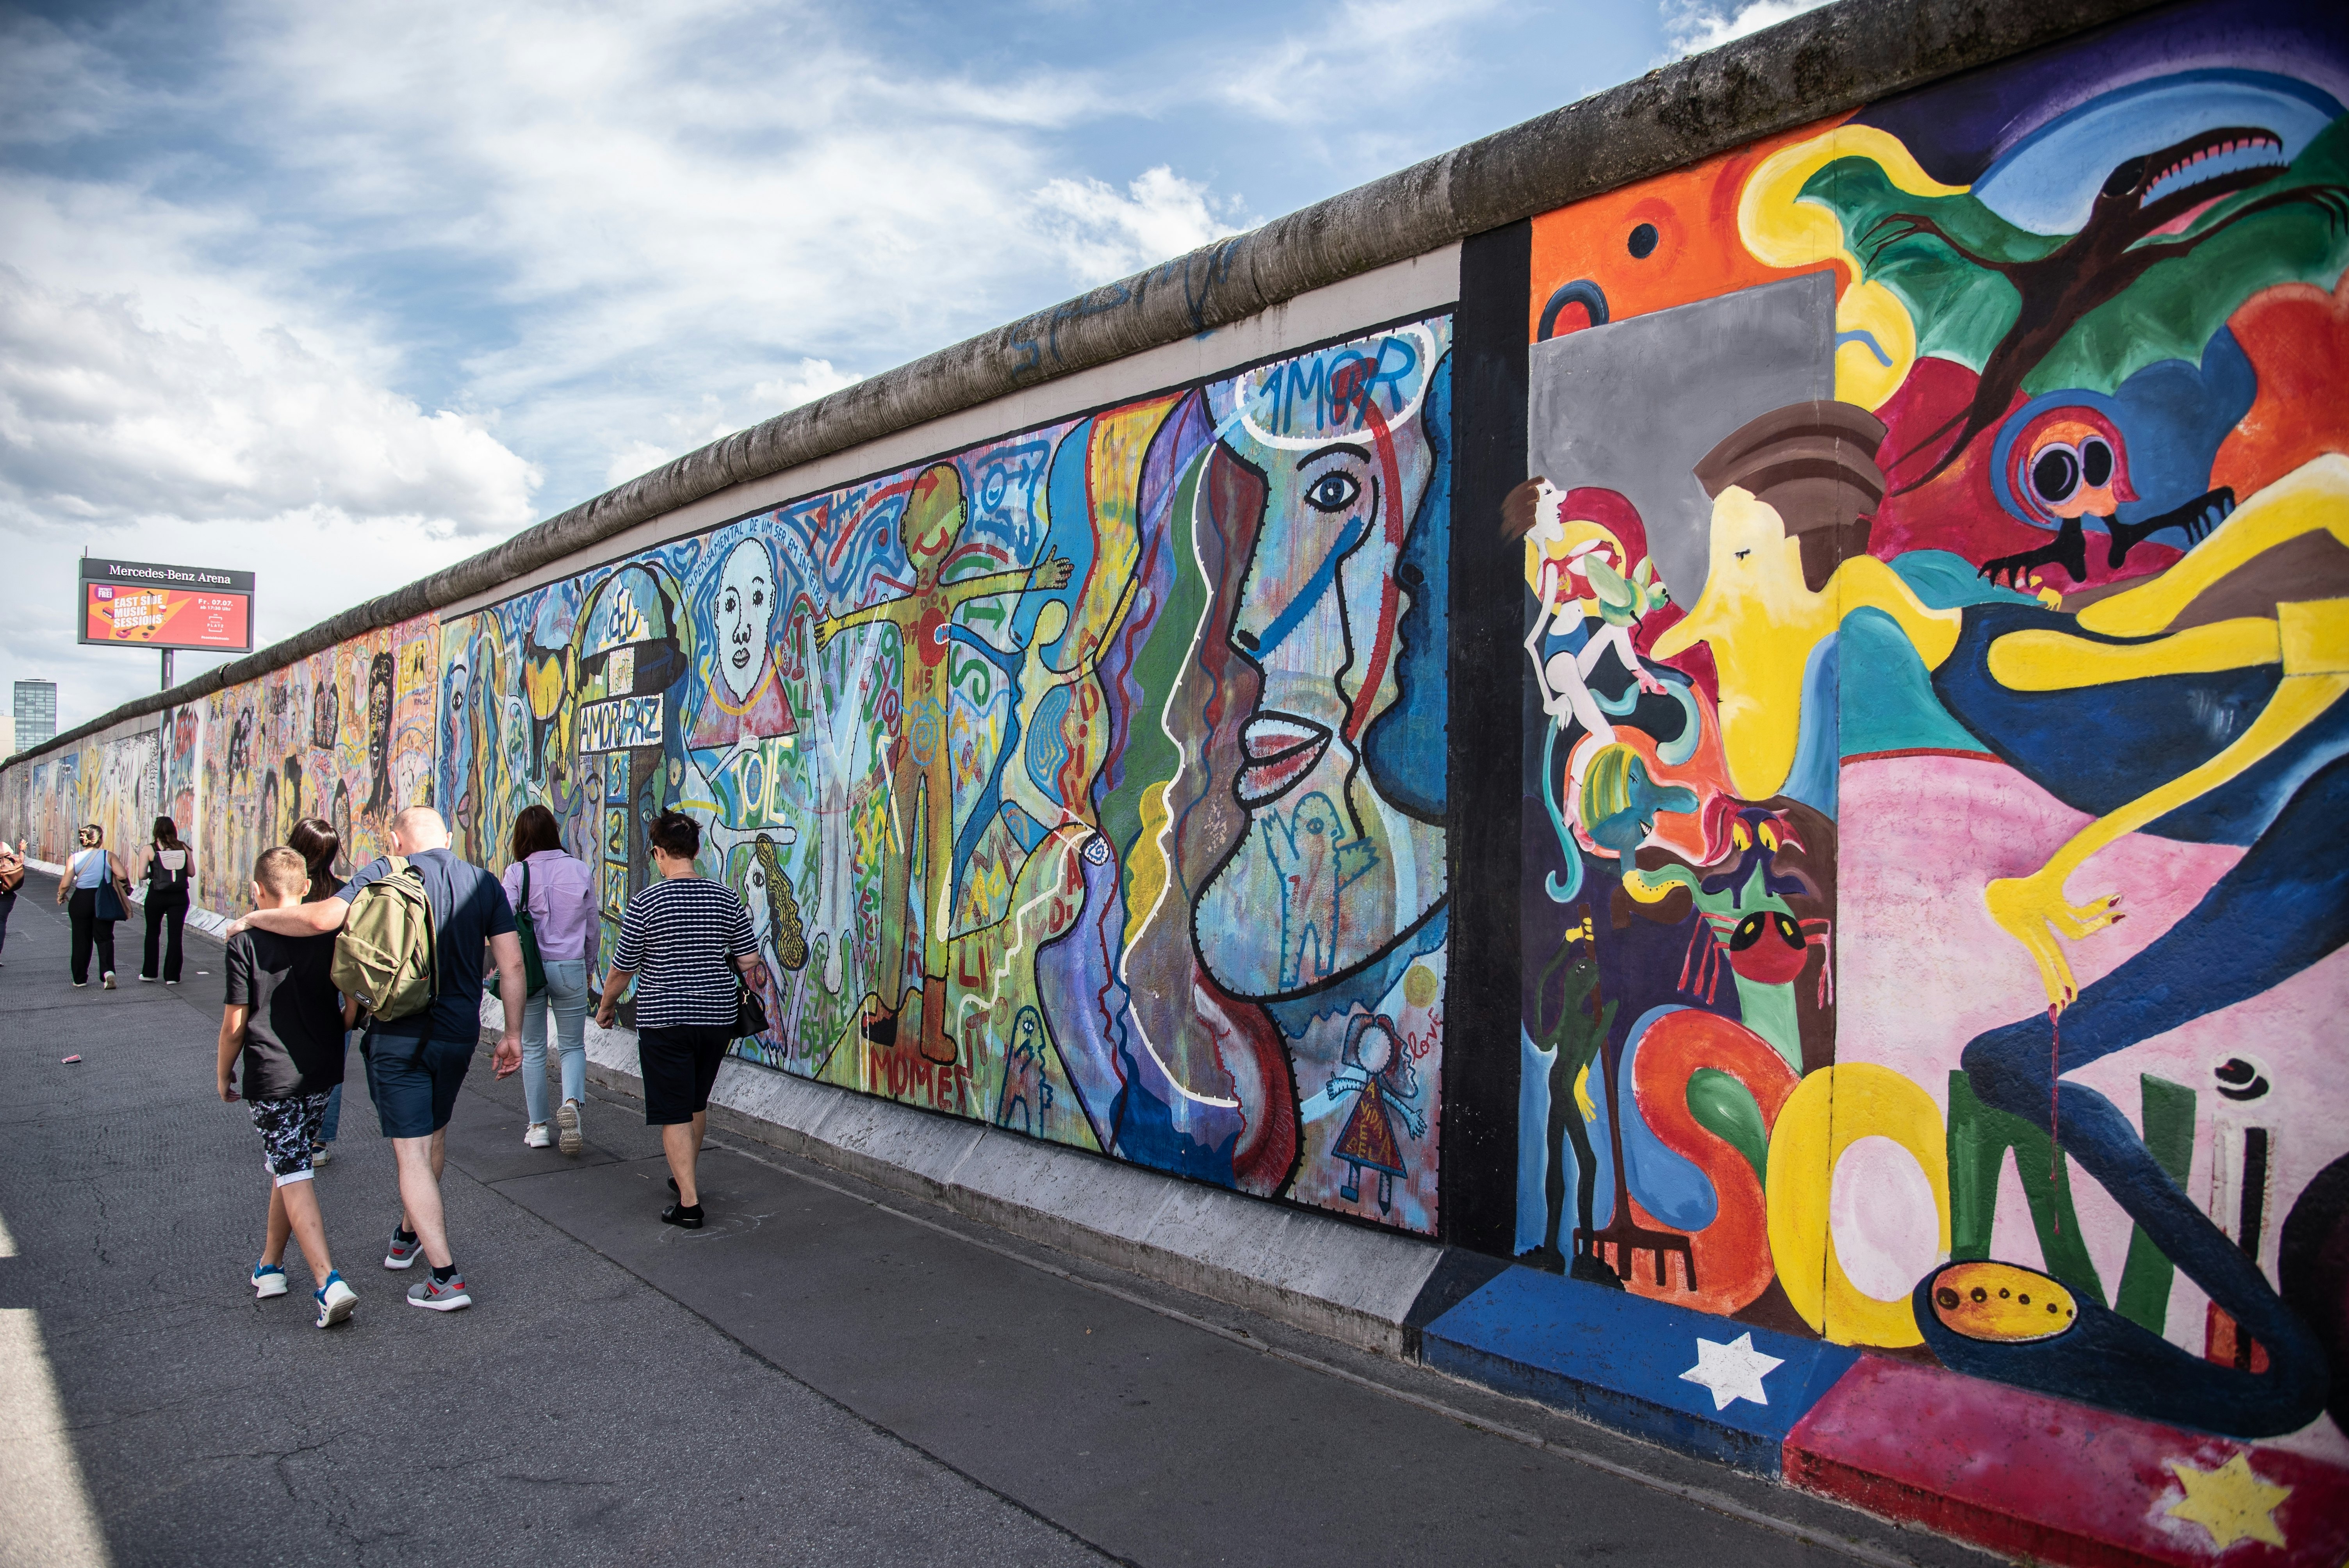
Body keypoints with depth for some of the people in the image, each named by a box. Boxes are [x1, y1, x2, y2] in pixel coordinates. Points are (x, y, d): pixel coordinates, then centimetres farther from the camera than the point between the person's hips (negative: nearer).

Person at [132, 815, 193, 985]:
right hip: (179, 896, 1)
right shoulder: (183, 848, 1)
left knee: (153, 932, 18)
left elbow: (141, 876, -10)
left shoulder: (149, 850, -5)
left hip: (157, 896, -1)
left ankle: (149, 972, 24)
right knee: (175, 935, 5)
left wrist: (152, 874, 10)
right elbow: (192, 872, 3)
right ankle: (172, 976, 4)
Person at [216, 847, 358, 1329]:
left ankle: (329, 1282, -17)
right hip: (321, 1072, 5)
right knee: (287, 1165, 21)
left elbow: (235, 1022, -8)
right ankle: (270, 1266, 32)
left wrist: (224, 1073, 6)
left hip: (270, 1075, -5)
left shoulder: (246, 941, -10)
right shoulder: (329, 934, 2)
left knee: (293, 1176, -5)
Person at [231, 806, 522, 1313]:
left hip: (397, 1034, -4)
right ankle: (407, 1236, 43)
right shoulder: (484, 883, 4)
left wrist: (255, 919, -2)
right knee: (434, 1137, 24)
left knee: (412, 1153, -1)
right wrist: (512, 1033, 7)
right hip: (458, 1034, 4)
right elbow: (511, 964, 0)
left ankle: (445, 1277, -5)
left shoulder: (385, 874, -6)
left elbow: (325, 917, -19)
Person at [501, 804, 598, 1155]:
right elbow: (591, 928, 6)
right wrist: (588, 968, 20)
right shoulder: (581, 872, -1)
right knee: (572, 1046, 13)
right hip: (570, 968, 1)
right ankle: (571, 1102, -14)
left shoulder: (517, 874, -8)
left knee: (533, 1049, 13)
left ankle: (537, 1126, 18)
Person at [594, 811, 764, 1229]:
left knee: (674, 1113, 3)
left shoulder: (645, 903, -13)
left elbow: (621, 971, -5)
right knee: (697, 1103, 23)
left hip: (664, 1022, -4)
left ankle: (689, 1203, 3)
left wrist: (606, 1007, 14)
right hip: (718, 1017, 5)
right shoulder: (725, 898, -3)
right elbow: (750, 963, 0)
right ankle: (685, 1177, 39)